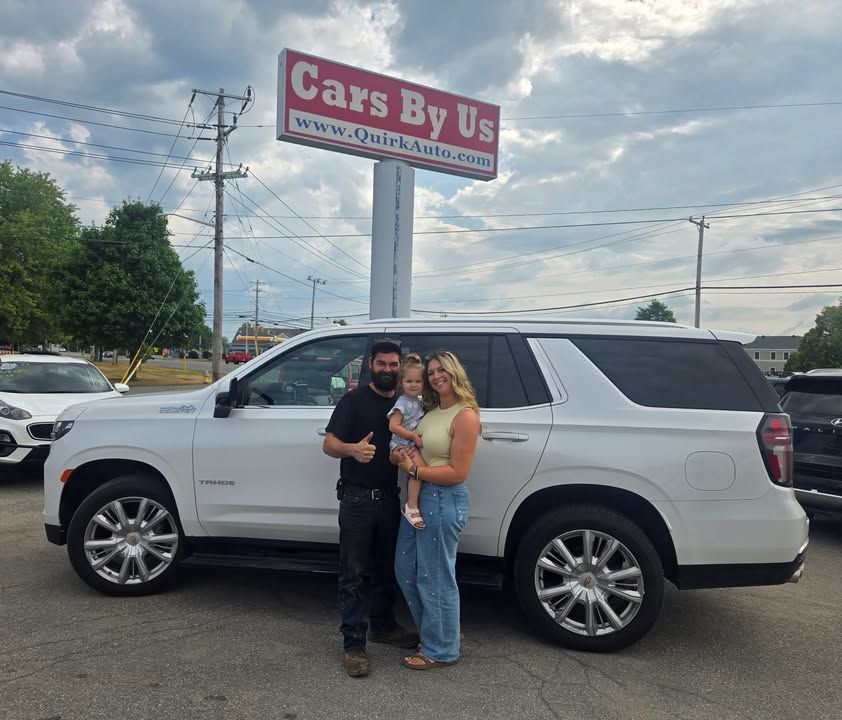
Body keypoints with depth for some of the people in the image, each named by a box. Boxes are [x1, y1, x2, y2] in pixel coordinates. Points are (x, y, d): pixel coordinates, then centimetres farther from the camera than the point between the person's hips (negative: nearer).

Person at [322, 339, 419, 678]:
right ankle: (354, 644, 10)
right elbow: (329, 444, -11)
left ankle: (383, 625, 35)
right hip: (357, 498, -5)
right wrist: (353, 449, -32)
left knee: (386, 568, 17)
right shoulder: (354, 400, -5)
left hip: (390, 498, 5)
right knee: (353, 574, 1)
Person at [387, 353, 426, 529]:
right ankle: (412, 507, -19)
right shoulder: (403, 402, -11)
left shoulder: (419, 401, 12)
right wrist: (413, 435, -21)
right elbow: (393, 426, -17)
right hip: (401, 445, -8)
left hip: (413, 445, 8)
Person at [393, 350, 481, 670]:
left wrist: (415, 469, -15)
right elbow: (408, 446, 16)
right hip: (417, 496, 9)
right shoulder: (431, 411, 10)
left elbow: (457, 473, -19)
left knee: (434, 577, 4)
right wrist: (401, 455, -7)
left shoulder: (465, 416, -16)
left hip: (444, 501, -9)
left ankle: (441, 649, 24)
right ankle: (433, 632, 37)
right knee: (405, 571, 18)